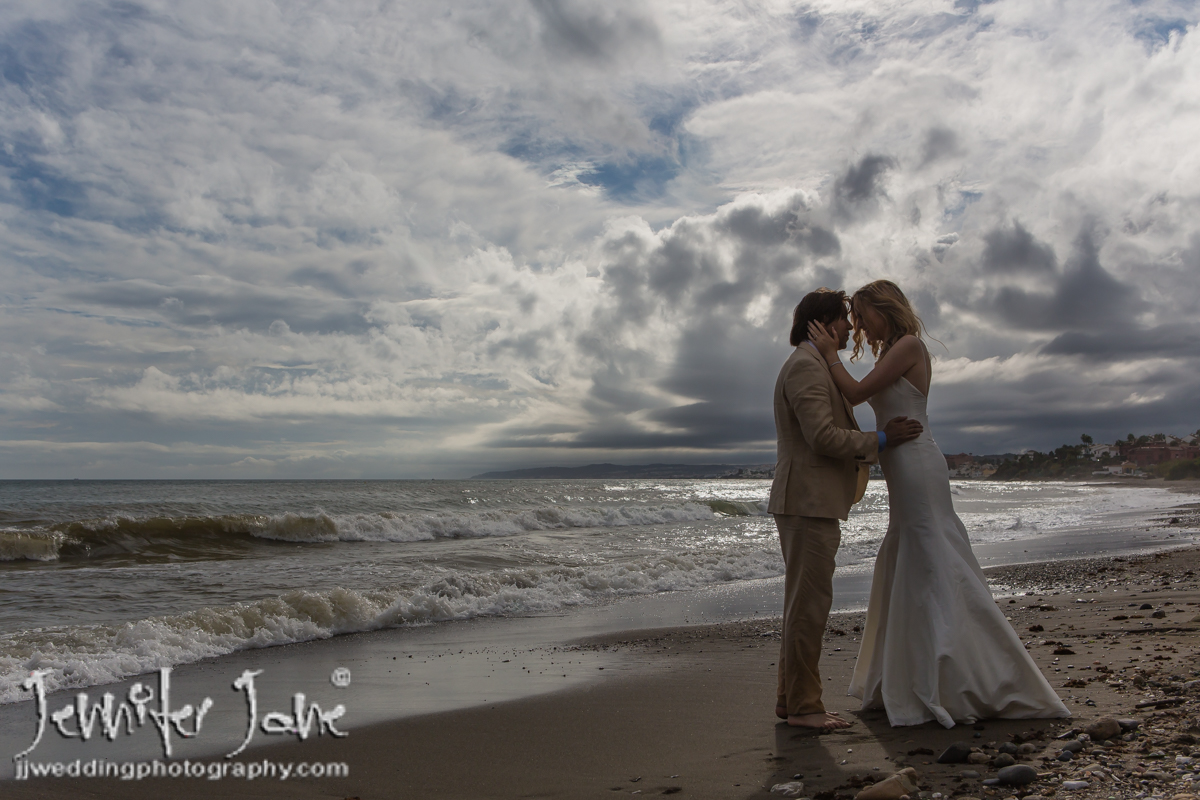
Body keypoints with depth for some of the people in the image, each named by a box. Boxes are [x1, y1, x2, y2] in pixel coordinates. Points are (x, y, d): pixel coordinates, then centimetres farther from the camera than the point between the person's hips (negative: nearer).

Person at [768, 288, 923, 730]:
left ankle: (790, 698, 21)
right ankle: (803, 706, 1)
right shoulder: (806, 365, -12)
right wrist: (880, 440, -12)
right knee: (809, 603, -6)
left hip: (813, 502, 11)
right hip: (808, 500, -11)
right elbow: (823, 437, -21)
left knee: (804, 603, 13)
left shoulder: (815, 365, 23)